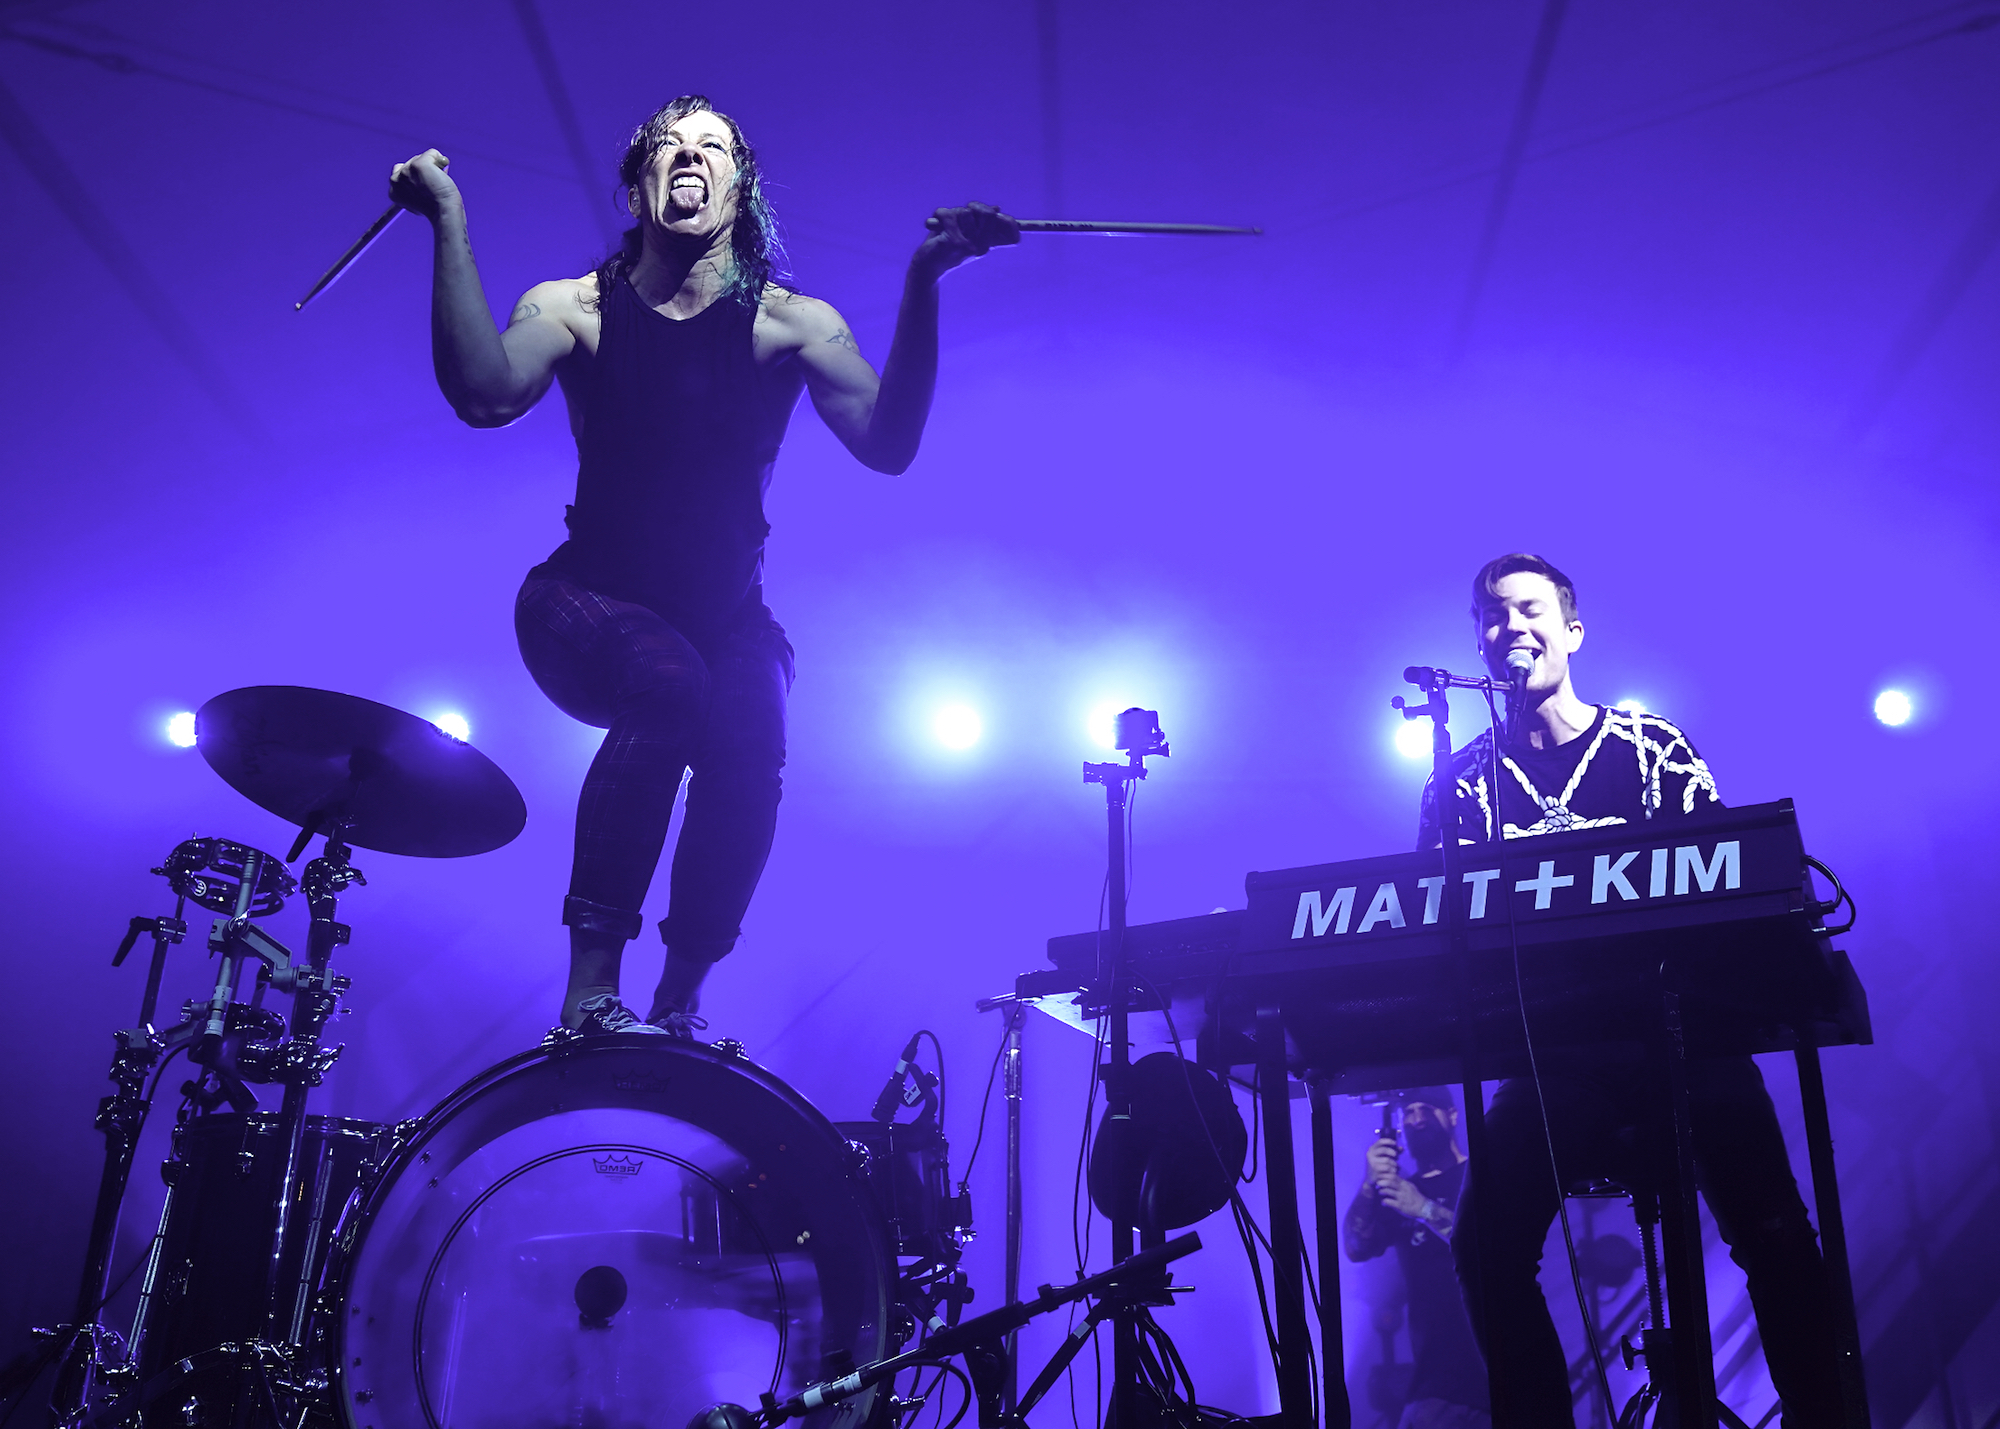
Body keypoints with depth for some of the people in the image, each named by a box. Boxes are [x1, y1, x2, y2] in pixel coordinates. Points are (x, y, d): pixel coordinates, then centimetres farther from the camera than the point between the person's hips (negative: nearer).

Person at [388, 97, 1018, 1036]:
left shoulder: (791, 322, -3)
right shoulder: (575, 307, -3)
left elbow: (887, 445, -20)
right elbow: (485, 395, -24)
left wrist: (924, 283, -28)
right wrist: (451, 223, -27)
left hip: (725, 615, 1)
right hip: (589, 603, -1)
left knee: (749, 746, -29)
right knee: (668, 686, -34)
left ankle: (678, 1004, -8)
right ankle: (592, 991, -25)